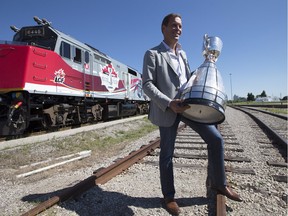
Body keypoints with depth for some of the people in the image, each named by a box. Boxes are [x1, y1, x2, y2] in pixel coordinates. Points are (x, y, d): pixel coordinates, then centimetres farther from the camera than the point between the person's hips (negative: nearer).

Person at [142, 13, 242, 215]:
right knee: (167, 153, 5)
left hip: (188, 104, 6)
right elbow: (147, 84, -11)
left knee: (216, 139, 1)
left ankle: (219, 183, 20)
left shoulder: (183, 54, 17)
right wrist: (169, 103, -23)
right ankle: (169, 196, 24)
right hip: (167, 108, -5)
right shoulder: (152, 54, -3)